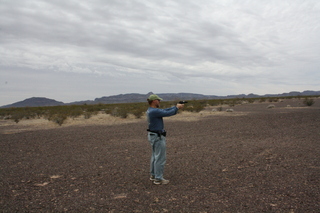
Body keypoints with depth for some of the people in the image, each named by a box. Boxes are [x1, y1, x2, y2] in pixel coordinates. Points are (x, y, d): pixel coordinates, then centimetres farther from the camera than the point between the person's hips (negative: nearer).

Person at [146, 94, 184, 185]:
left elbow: (165, 110, 11)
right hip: (158, 137, -11)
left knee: (155, 156, 19)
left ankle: (153, 175, 30)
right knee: (160, 158, -1)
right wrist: (177, 107, -5)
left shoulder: (151, 110, 9)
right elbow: (168, 113, -21)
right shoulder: (154, 111, -23)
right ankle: (158, 179, 7)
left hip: (153, 136, 11)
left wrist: (176, 106, 7)